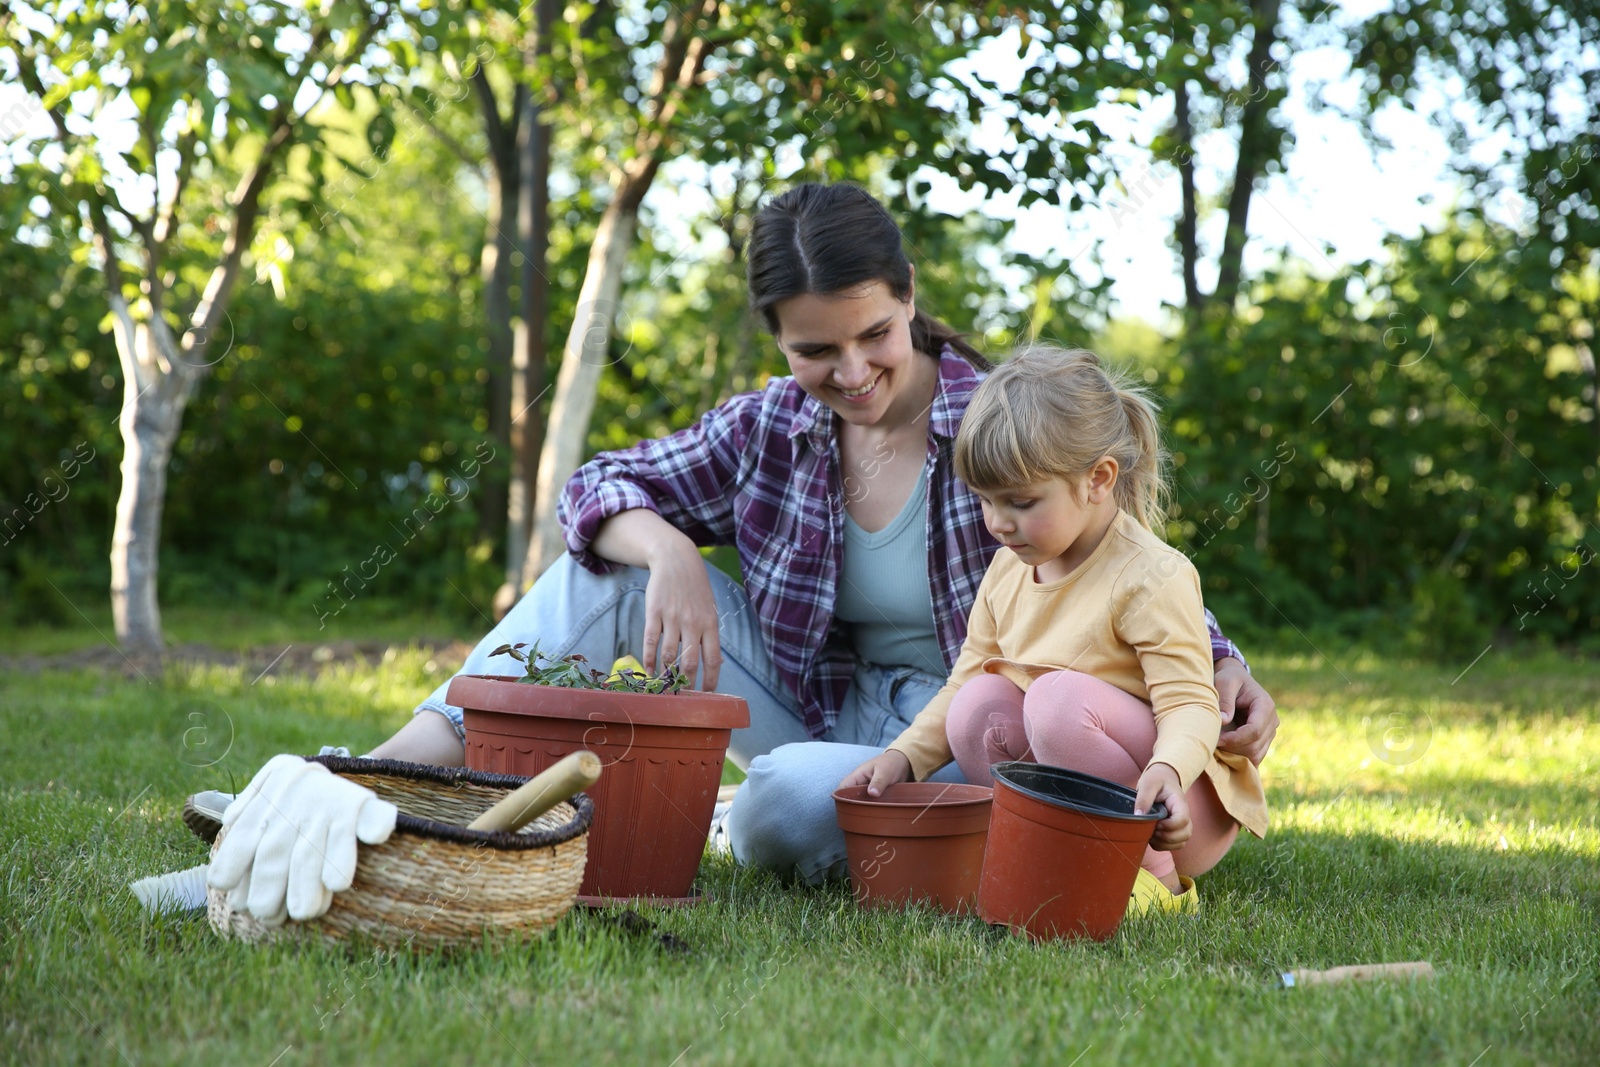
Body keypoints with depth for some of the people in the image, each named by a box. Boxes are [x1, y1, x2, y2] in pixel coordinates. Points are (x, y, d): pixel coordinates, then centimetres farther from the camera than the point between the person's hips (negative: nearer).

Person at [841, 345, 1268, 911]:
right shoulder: (1007, 571, 5)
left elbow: (1189, 704, -22)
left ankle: (1154, 874, -16)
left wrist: (1165, 770, -43)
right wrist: (904, 754, -5)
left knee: (1059, 696, -30)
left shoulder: (1151, 576, -17)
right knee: (977, 703, -16)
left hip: (1182, 803, -6)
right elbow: (965, 677, 10)